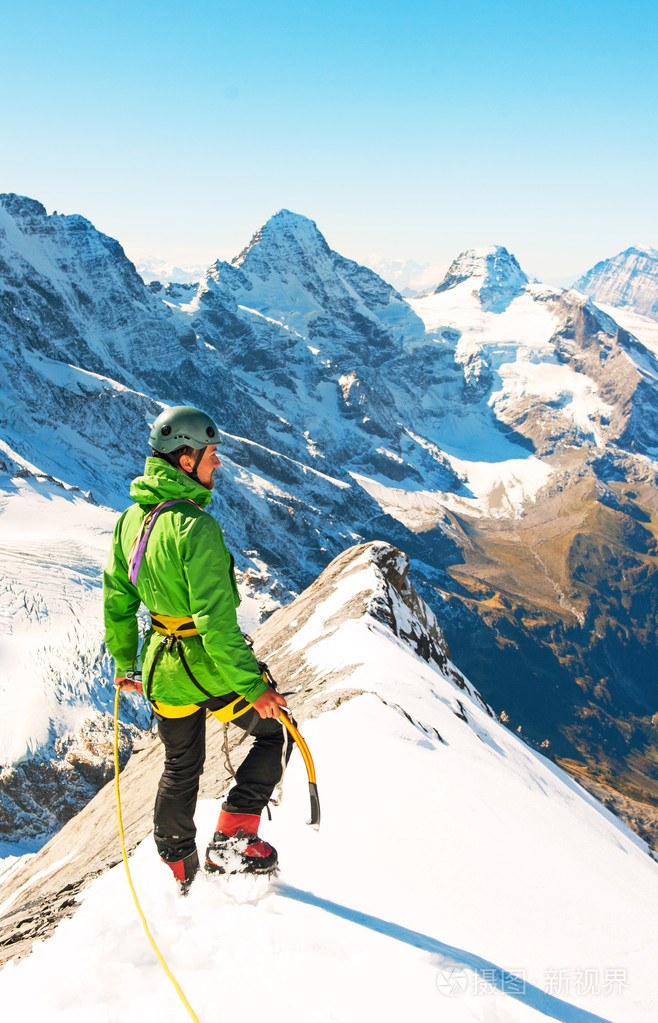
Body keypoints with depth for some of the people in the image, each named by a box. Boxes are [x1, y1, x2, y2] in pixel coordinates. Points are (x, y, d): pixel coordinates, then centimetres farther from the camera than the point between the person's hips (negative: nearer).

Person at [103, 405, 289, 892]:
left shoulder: (132, 518, 1)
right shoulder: (197, 527, -25)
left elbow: (116, 598, 10)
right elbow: (216, 619, -27)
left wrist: (124, 662, 22)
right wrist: (251, 686, -20)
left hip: (162, 666, 8)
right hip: (211, 667, -7)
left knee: (181, 769, 25)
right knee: (275, 734, 16)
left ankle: (180, 872, 40)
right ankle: (232, 839, 8)